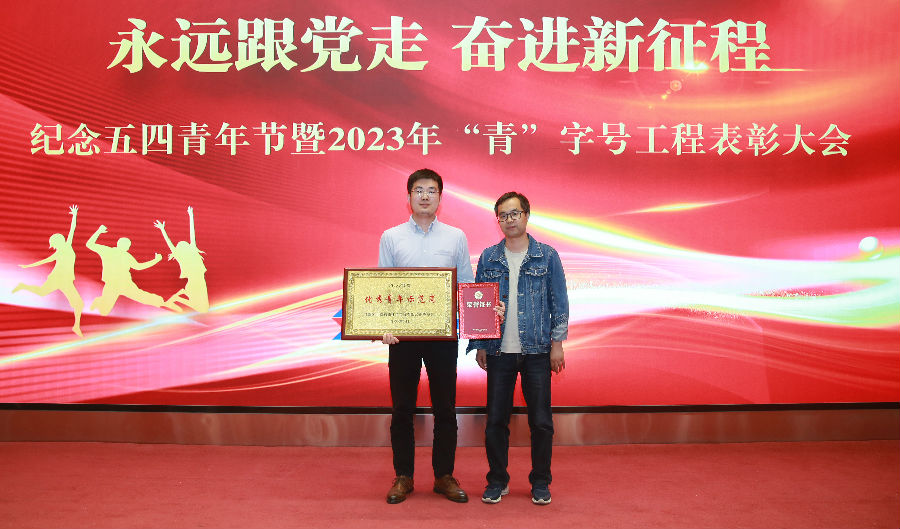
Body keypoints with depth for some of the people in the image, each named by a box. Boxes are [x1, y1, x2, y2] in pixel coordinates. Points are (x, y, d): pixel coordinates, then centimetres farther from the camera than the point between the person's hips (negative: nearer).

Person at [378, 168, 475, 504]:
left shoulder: (456, 237, 7)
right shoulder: (391, 237, 6)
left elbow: (466, 285, 8)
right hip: (403, 333, 0)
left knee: (445, 407, 7)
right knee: (402, 408, 6)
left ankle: (444, 476, 20)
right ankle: (403, 477, 20)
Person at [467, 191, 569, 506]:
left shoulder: (547, 256, 3)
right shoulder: (488, 258, 6)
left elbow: (559, 302, 4)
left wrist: (557, 343, -2)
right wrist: (479, 345, 3)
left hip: (537, 351, -1)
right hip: (499, 351, 1)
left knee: (541, 421, 5)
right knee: (495, 420, 6)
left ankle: (541, 483, 22)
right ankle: (497, 481, 23)